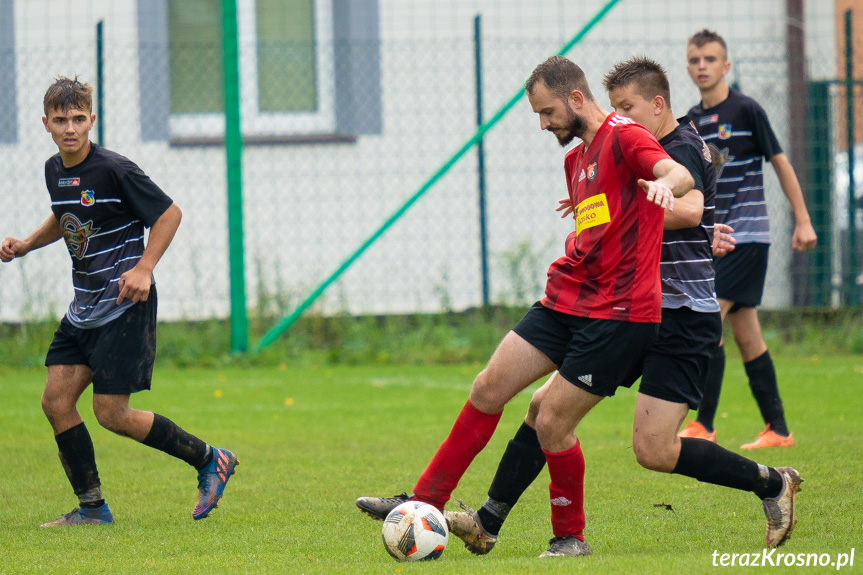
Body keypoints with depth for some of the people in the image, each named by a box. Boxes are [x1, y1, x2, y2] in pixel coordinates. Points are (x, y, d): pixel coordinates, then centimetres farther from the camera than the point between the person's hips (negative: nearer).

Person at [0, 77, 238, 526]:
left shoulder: (114, 170, -17)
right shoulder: (54, 170, 6)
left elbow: (170, 213, -10)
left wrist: (143, 269, -18)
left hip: (125, 305, -8)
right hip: (84, 305, 8)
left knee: (111, 413, -9)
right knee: (55, 400, 0)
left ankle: (209, 460, 6)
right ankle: (91, 508, 9)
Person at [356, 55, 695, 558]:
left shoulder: (625, 137, -11)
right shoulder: (575, 158, 18)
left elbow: (680, 174, -31)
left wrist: (665, 184, -50)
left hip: (617, 313, -9)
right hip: (567, 302, 9)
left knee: (552, 423, -9)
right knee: (488, 390, 6)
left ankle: (570, 536, 10)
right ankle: (425, 502, 14)